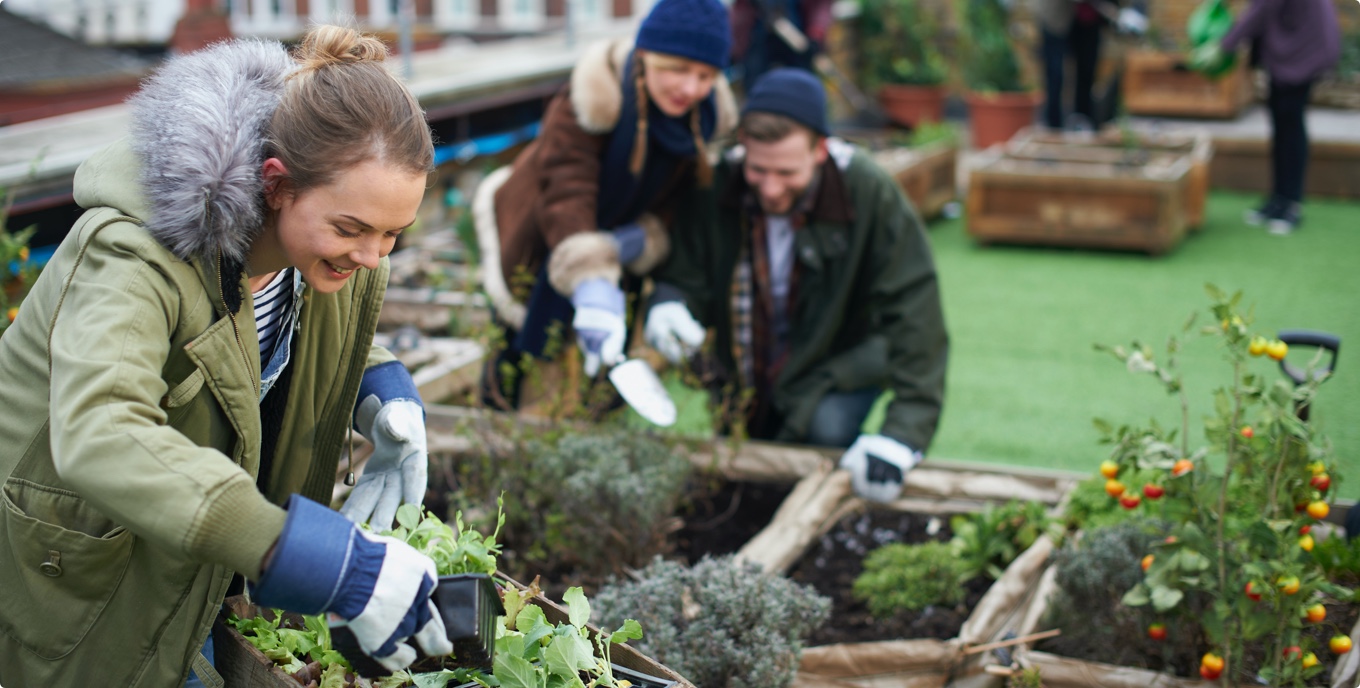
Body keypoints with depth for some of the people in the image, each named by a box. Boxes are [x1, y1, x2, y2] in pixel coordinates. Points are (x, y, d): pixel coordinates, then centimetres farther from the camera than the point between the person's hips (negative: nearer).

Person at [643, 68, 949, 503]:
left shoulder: (871, 195, -28)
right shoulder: (714, 188, -20)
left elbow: (914, 315, -30)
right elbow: (684, 276, -11)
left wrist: (903, 434, -40)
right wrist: (668, 305, -40)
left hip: (838, 365, -3)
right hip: (746, 374, 3)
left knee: (827, 429, -29)